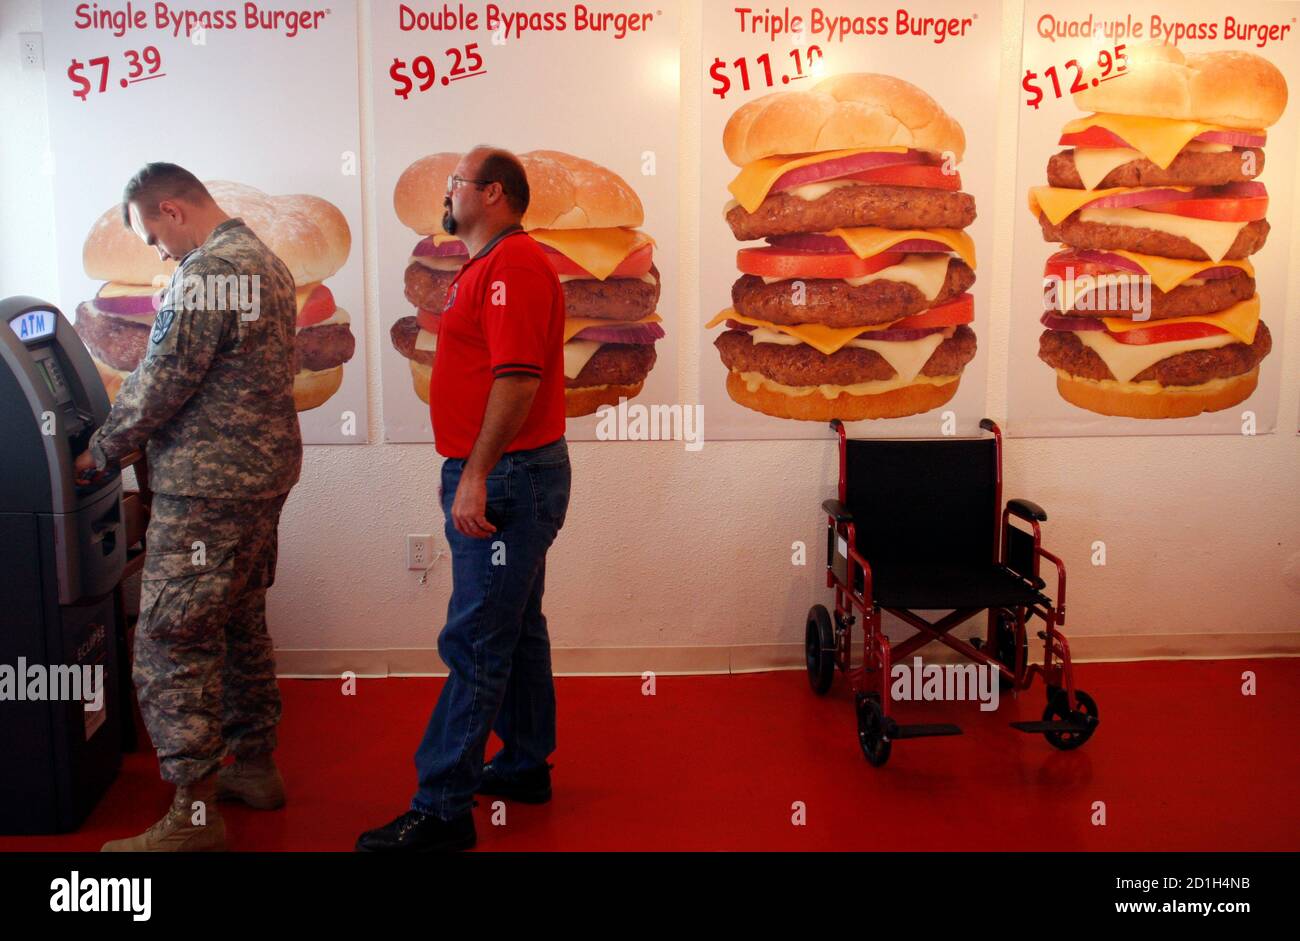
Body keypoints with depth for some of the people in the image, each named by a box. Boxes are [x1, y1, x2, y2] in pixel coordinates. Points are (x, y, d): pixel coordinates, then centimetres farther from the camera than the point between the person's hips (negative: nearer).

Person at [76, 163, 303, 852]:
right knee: (240, 623, 19)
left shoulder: (205, 272, -16)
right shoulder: (266, 263, 15)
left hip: (207, 490, -10)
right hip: (263, 474, 10)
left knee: (170, 641, -4)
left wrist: (100, 452, -1)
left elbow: (160, 383, -17)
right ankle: (254, 766, 30)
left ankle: (193, 814, 1)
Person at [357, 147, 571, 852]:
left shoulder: (514, 266, -15)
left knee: (474, 645, -7)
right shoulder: (486, 267, 19)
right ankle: (526, 765, 31)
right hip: (499, 478, 11)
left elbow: (518, 377, -25)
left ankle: (441, 809, 1)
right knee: (514, 629, 18)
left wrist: (476, 475, -27)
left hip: (507, 478, -11)